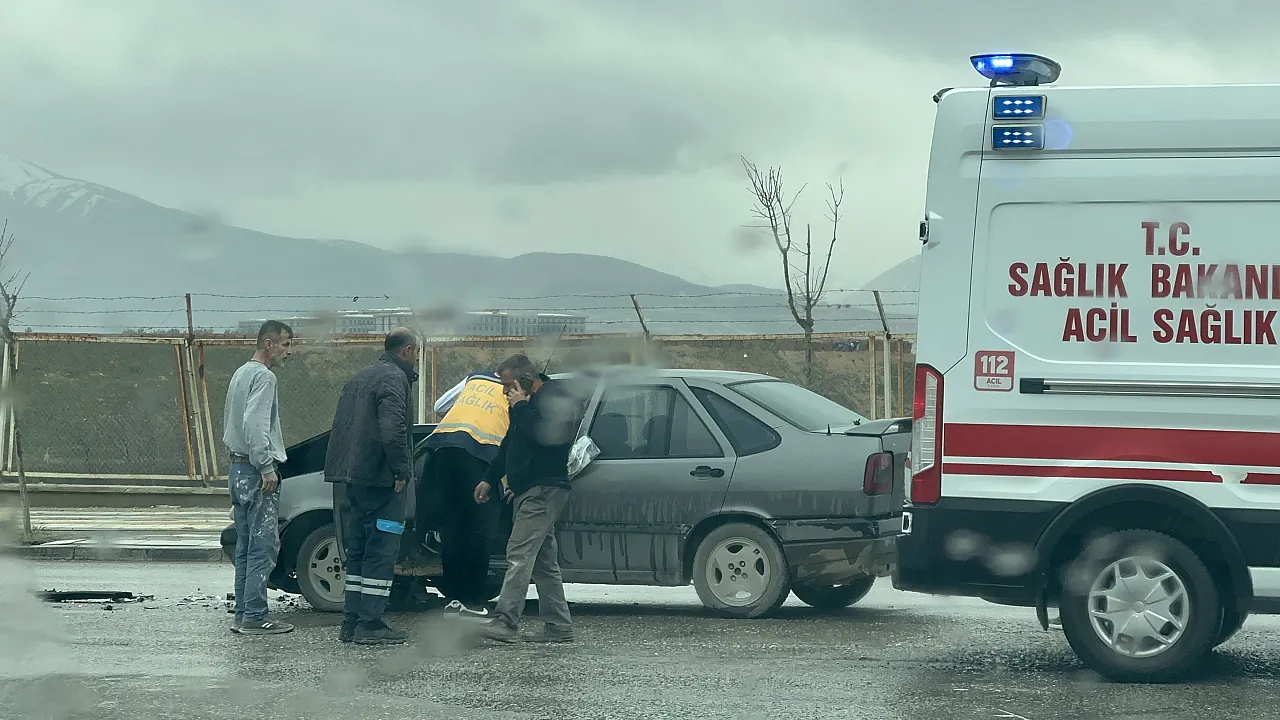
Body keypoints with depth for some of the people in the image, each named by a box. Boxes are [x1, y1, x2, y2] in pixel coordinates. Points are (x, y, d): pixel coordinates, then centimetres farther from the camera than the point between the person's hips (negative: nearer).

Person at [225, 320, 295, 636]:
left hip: (238, 468, 10)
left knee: (246, 548, 11)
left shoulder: (241, 373, 19)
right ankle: (254, 618, -12)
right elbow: (255, 425, -23)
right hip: (257, 473, -10)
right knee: (263, 548, -9)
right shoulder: (263, 376, -12)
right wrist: (266, 467, -22)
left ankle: (243, 615, 13)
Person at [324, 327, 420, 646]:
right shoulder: (393, 379, -12)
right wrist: (401, 472, -17)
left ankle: (351, 622, 15)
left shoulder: (359, 378, 19)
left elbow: (341, 428, 23)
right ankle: (370, 624, -7)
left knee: (358, 551, 14)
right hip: (381, 480, -9)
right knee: (381, 552, -6)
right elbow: (393, 430, -25)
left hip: (355, 480, 9)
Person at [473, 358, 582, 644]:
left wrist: (521, 407, -17)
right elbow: (510, 444, 31)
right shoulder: (531, 402, 21)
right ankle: (559, 626, 14)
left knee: (520, 554, -18)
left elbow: (545, 433, -28)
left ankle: (506, 622, -25)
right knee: (543, 562, 11)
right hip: (531, 491, 11)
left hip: (544, 491, -11)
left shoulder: (558, 399, -11)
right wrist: (490, 479, 32)